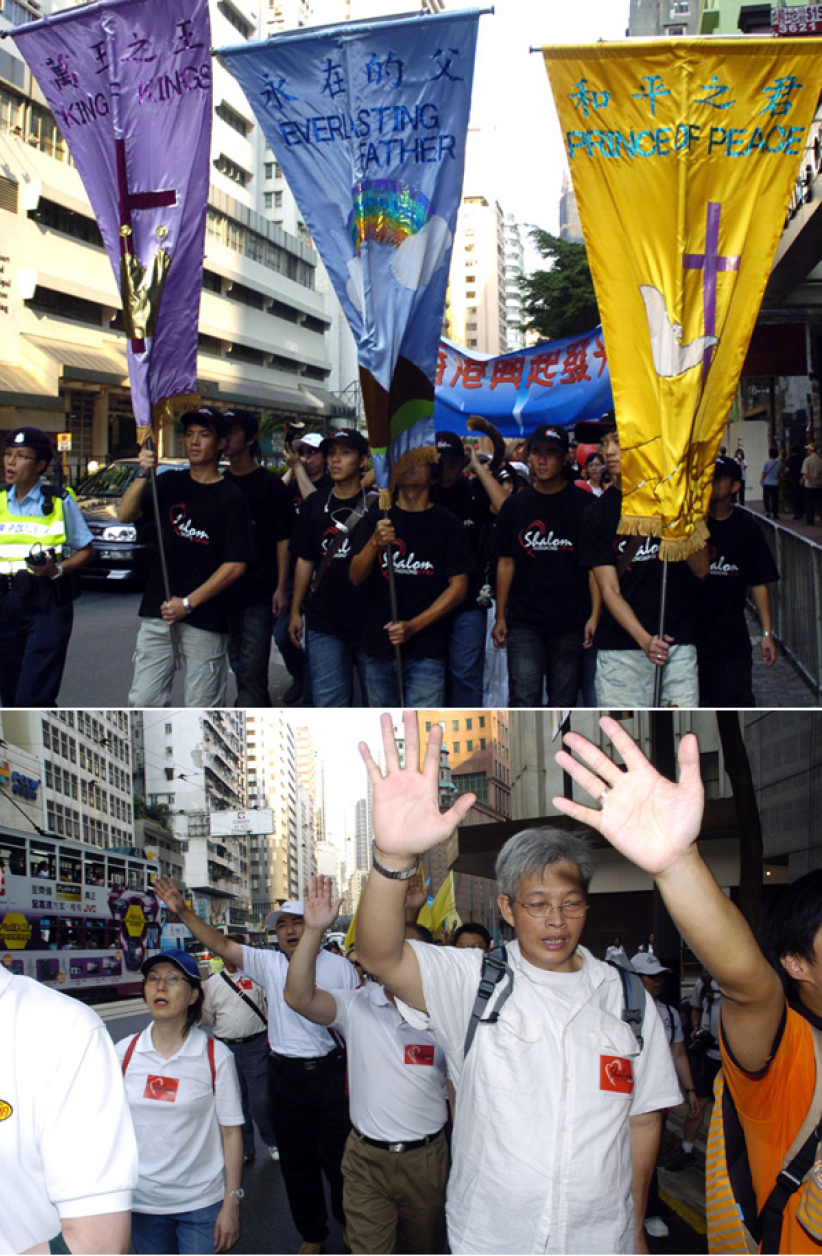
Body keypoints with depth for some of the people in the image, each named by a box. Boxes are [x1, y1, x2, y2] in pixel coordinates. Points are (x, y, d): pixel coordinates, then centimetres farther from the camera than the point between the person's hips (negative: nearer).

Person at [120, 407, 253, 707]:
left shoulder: (231, 497, -2)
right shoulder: (169, 483, 11)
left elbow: (235, 566, -7)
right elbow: (125, 515, -1)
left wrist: (188, 603, -12)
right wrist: (143, 475, -16)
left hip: (205, 619, -4)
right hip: (157, 614, 4)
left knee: (202, 708, 1)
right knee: (143, 701, 0)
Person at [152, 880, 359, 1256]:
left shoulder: (339, 966, -3)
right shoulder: (268, 964, 2)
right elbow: (222, 946, -4)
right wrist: (183, 912, -15)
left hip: (331, 1072, -3)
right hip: (285, 1076, 3)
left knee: (338, 1155, 4)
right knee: (296, 1160, 12)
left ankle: (350, 1223, 26)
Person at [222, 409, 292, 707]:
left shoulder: (270, 484, -3)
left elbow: (283, 539, -3)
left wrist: (280, 587, -9)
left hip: (259, 594, -5)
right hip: (225, 591, 5)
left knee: (251, 671, -9)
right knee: (239, 668, 11)